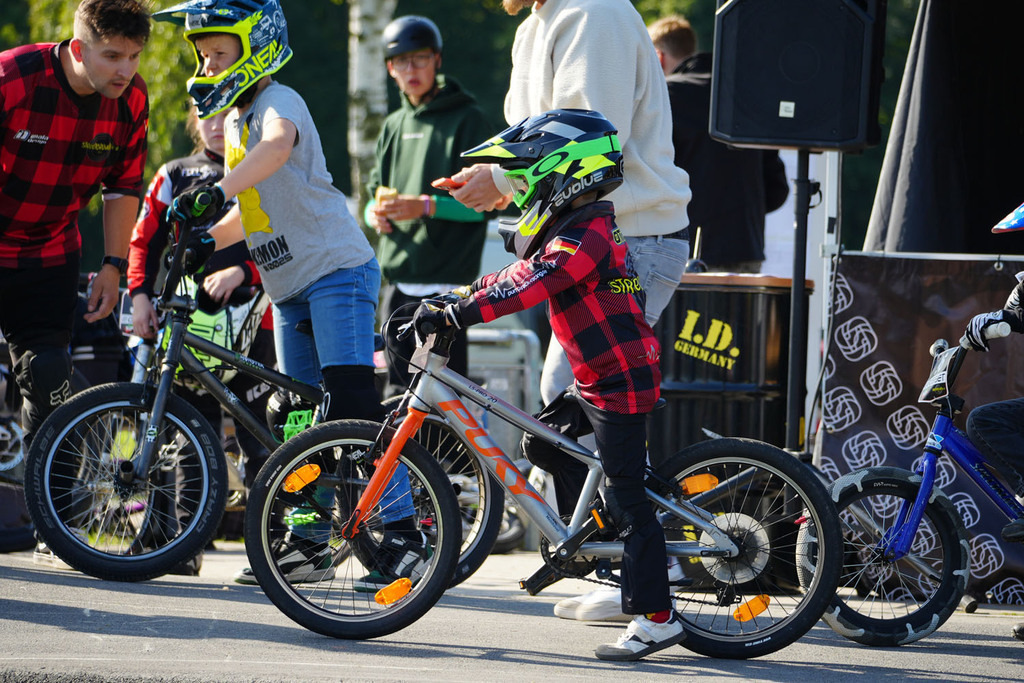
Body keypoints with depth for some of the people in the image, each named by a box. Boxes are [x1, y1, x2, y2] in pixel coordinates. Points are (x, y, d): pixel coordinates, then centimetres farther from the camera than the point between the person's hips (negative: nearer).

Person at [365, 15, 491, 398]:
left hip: (445, 280, -6)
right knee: (399, 389, 8)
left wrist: (428, 206, -22)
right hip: (398, 278, 6)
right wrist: (376, 215, -1)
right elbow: (375, 193, 22)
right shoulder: (394, 126, 19)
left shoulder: (466, 119, -2)